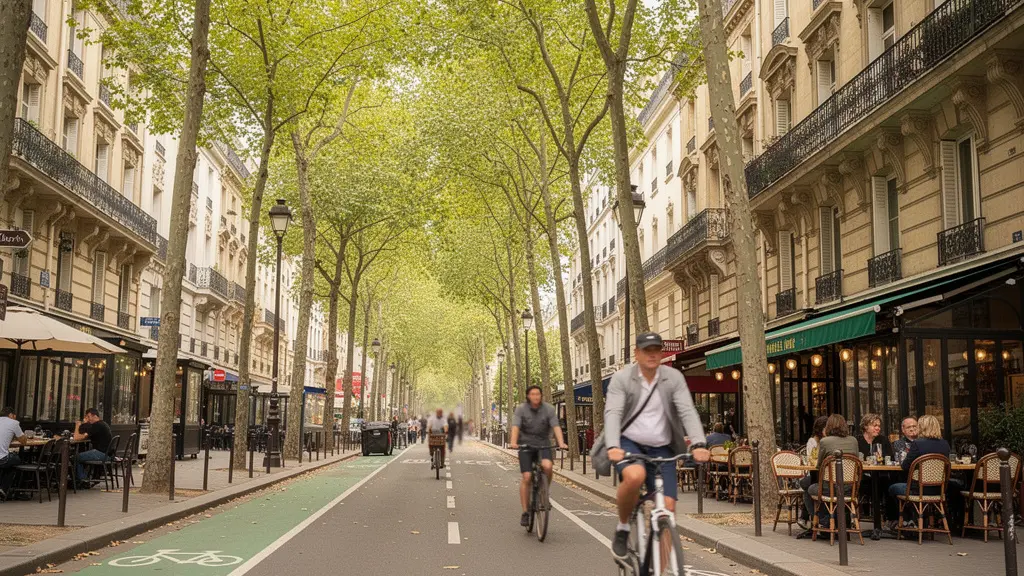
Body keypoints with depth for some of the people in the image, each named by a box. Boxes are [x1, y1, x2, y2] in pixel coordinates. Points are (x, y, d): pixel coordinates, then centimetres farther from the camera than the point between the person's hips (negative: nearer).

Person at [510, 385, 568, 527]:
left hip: (543, 444, 0)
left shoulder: (549, 409, -6)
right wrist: (513, 443, -35)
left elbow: (556, 427, -15)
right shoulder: (521, 409, -6)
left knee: (547, 466, -28)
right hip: (526, 445, 0)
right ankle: (525, 513, 1)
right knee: (527, 477, -9)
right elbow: (515, 427, -18)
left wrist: (561, 443, -32)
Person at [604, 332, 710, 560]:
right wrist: (613, 446, -36)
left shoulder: (674, 377, -2)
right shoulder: (622, 378, -6)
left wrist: (699, 444, -28)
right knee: (635, 476, -34)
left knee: (667, 507, -9)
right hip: (629, 443, -2)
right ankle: (622, 528, -7)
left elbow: (688, 411, -11)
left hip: (661, 449, 2)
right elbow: (613, 413, -18)